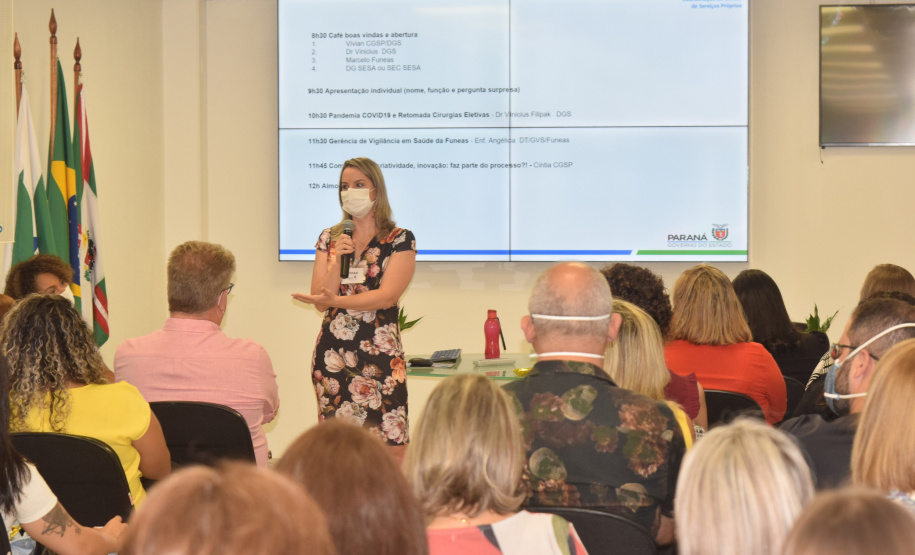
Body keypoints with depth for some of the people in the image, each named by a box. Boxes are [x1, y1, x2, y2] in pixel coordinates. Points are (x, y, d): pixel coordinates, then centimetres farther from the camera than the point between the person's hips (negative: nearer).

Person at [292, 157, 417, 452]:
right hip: (332, 352, 4)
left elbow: (386, 296, -10)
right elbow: (321, 301, 4)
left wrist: (335, 300, -16)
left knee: (387, 444, -9)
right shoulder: (330, 238, 12)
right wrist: (337, 259, -9)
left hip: (380, 353, -4)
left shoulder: (400, 240, 1)